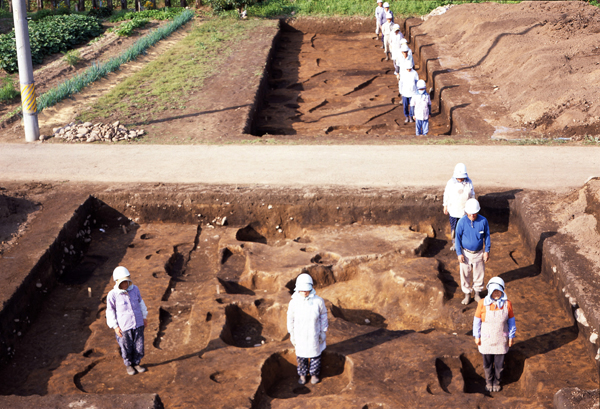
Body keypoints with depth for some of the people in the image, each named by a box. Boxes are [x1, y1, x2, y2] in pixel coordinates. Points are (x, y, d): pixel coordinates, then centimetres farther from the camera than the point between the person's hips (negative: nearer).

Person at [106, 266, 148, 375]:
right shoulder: (113, 295, -15)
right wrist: (115, 326, -6)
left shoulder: (135, 289, -4)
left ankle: (136, 363, 34)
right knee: (127, 348, 11)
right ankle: (128, 365, 35)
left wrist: (144, 317, 16)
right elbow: (110, 311, -5)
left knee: (139, 346, 11)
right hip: (124, 327, -3)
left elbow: (140, 302, 12)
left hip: (138, 324, 3)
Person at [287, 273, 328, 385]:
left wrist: (324, 332, 1)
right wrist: (291, 335, 4)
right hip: (300, 335, 0)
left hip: (314, 335, 0)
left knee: (315, 355, 16)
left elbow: (323, 316, -3)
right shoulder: (294, 302, -15)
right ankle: (302, 375, 39)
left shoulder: (318, 301, -17)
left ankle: (314, 374, 40)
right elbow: (290, 319, -2)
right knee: (301, 356, 16)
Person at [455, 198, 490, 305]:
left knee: (479, 274, 13)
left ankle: (477, 293, 33)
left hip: (478, 253, 1)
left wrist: (487, 251, -1)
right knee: (465, 274, 8)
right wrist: (459, 253, -8)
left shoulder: (483, 221, -13)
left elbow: (487, 236, 0)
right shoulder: (462, 222, -15)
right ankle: (467, 294, 26)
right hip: (466, 253, -1)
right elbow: (458, 237, -6)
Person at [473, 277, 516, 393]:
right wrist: (477, 336, -1)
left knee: (499, 363, 12)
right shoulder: (482, 303, -14)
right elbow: (477, 320, -4)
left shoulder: (507, 304, -10)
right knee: (487, 363, 14)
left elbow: (511, 321, 1)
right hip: (486, 339, 0)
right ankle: (489, 382, 37)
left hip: (501, 340, 0)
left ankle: (497, 382, 36)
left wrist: (511, 336, 3)